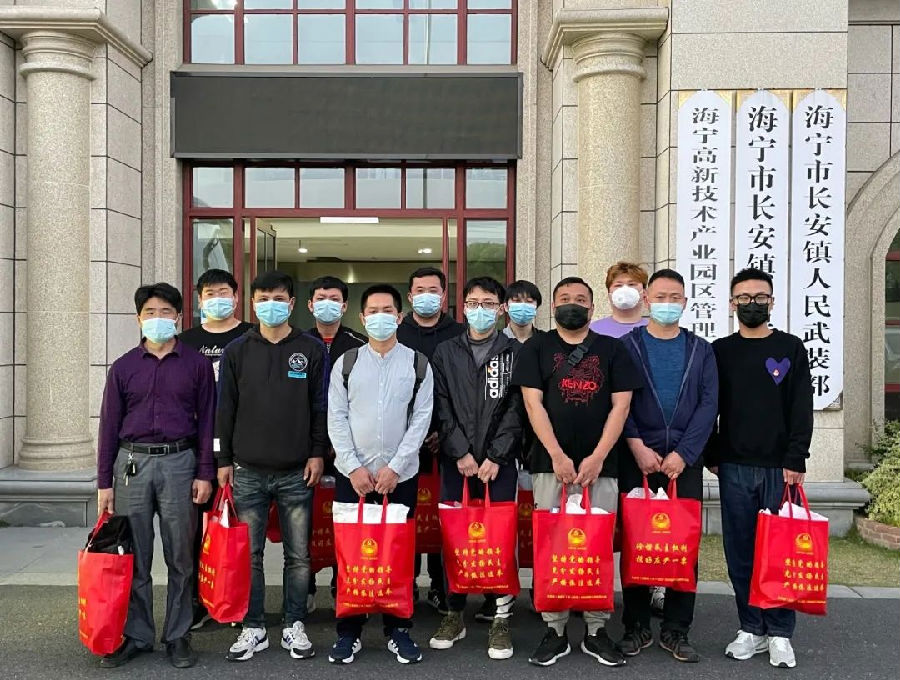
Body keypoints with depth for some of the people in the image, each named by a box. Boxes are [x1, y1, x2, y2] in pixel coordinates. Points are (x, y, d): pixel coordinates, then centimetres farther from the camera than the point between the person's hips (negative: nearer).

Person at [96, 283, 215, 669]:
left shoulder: (196, 365, 4)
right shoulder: (123, 367, 7)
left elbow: (207, 421, 4)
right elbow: (109, 426, 8)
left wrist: (205, 474, -3)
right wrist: (104, 483, 4)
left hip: (179, 463, -1)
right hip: (132, 463, 1)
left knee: (180, 558, 5)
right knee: (134, 558, 6)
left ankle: (178, 636, 17)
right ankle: (136, 635, 20)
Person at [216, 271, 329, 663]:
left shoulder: (312, 350, 3)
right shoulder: (237, 351, 6)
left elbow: (321, 407, 3)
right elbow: (225, 408, 6)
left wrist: (317, 453, -4)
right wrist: (223, 460, 3)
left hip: (297, 472, -1)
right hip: (248, 471, 1)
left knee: (298, 555, 7)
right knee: (249, 555, 7)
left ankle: (294, 626, 20)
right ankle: (254, 629, 20)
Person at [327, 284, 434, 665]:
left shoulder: (418, 364, 3)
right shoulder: (346, 363, 6)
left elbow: (421, 419, -2)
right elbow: (336, 419, 1)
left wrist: (395, 467, -10)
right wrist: (353, 467, -9)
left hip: (401, 475, 0)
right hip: (352, 474, 1)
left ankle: (398, 630, 20)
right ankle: (349, 632, 18)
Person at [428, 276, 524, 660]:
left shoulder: (515, 352, 4)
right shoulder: (445, 353, 9)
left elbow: (516, 409, -3)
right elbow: (442, 408, 2)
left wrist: (495, 457, -11)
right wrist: (461, 453, -8)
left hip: (500, 461, -2)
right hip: (455, 460, 2)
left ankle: (501, 618, 12)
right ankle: (454, 615, 20)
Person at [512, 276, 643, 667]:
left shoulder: (612, 349, 9)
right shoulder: (536, 348, 7)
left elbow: (621, 405, 3)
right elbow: (533, 403, -2)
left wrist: (598, 457, -8)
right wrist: (557, 455, -12)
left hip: (600, 464, 1)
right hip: (551, 463, 0)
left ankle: (597, 630, 16)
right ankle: (555, 630, 13)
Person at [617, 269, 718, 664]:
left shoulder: (701, 351, 10)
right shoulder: (626, 346, 5)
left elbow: (709, 404, 1)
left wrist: (683, 453, -9)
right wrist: (637, 446, -12)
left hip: (685, 461, 2)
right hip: (637, 459, -1)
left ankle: (676, 631, 15)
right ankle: (636, 627, 15)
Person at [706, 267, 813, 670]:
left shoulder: (791, 348, 5)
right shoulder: (720, 351, 8)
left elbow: (802, 409, 0)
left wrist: (795, 461, -8)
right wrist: (711, 457, 2)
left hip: (779, 467, -1)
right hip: (734, 468, 1)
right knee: (741, 552, 5)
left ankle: (779, 633, 14)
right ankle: (751, 629, 17)